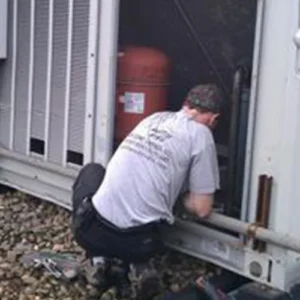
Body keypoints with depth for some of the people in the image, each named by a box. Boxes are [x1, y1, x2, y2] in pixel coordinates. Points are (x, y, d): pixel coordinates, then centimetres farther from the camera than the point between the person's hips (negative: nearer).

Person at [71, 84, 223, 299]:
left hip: (92, 231, 2)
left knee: (92, 171, 31)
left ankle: (100, 258, 19)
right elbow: (202, 210, 0)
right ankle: (138, 266, 5)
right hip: (136, 240, -2)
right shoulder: (200, 134, 0)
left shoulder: (155, 118, 15)